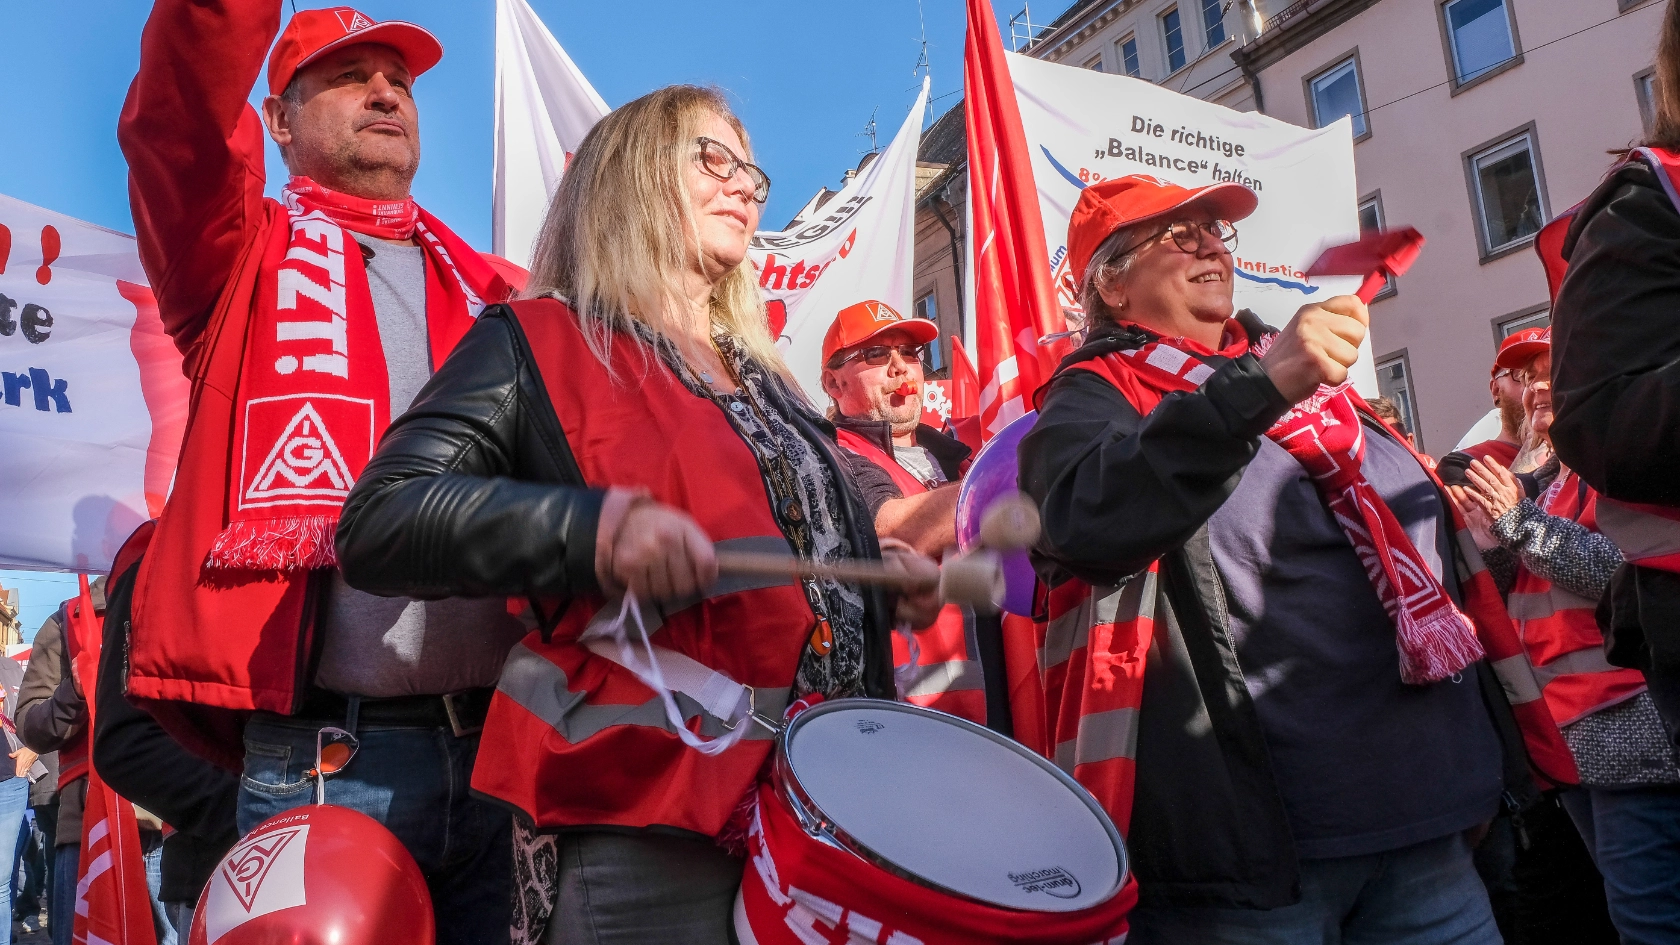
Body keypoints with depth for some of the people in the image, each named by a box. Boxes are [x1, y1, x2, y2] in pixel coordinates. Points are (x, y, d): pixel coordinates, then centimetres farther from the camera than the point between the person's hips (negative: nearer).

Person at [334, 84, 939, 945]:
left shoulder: (761, 375, 17)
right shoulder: (537, 342, -3)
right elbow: (377, 524, -14)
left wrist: (883, 571, 6)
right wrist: (594, 528, -27)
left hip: (819, 787, 7)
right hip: (643, 808, -7)